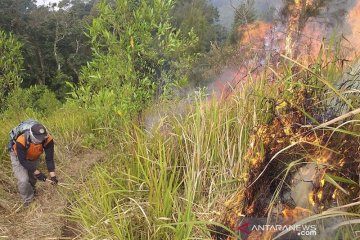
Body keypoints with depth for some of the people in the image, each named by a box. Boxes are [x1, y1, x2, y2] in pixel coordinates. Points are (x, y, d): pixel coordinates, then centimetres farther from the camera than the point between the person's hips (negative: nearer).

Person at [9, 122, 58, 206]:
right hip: (19, 157, -3)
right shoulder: (21, 141, -43)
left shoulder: (48, 139, -36)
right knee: (24, 180, -15)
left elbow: (49, 158, -28)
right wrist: (37, 172, -35)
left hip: (33, 157, 3)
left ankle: (31, 190, 56)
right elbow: (23, 161, -33)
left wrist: (52, 175, -32)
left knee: (33, 177, 21)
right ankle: (28, 201, 13)